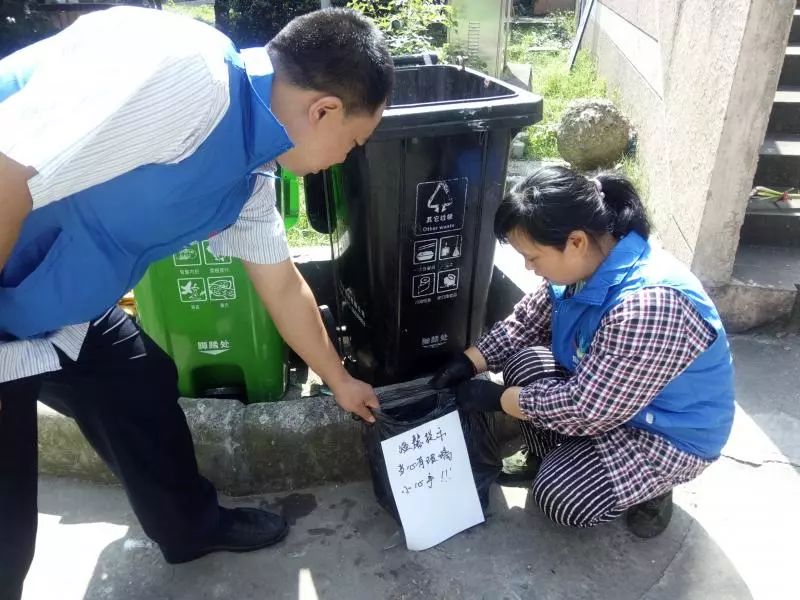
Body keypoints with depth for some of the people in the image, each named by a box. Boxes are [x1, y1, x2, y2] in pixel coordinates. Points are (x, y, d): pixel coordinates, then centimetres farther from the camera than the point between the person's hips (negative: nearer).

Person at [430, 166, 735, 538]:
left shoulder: (648, 307, -39)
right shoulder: (587, 262, -12)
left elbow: (585, 411, -32)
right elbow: (525, 321, 1)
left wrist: (497, 399, -23)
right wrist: (467, 363, -9)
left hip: (671, 433, -7)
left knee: (559, 496, -20)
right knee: (525, 363, -9)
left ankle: (651, 487, 7)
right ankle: (543, 456, 15)